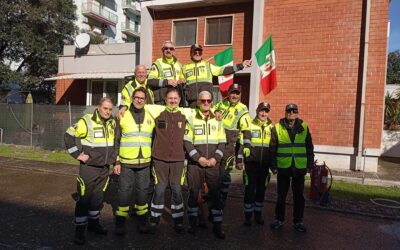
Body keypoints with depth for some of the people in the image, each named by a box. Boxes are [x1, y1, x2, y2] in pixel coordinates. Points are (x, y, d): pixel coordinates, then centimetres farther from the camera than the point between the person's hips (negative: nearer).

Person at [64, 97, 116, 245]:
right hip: (89, 167, -6)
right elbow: (68, 136, -8)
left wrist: (112, 157, 13)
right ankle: (80, 229, 11)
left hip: (105, 168, 6)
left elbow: (116, 140, 21)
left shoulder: (112, 122, 5)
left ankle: (93, 223, 31)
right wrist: (77, 154, -11)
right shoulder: (87, 121, -14)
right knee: (84, 198, -1)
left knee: (98, 197, 16)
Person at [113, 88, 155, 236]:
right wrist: (116, 162, -4)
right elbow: (116, 141, 1)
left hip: (144, 163, 2)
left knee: (142, 192, 11)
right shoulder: (123, 116, 0)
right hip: (126, 162, -2)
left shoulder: (150, 118, 7)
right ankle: (120, 222, 19)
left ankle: (142, 221, 26)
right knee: (124, 192, 4)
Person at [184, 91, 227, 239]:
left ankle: (217, 226, 13)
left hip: (213, 164, 2)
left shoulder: (217, 120, 9)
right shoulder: (191, 119, 3)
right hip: (195, 164, -1)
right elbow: (187, 142, -3)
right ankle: (193, 223, 22)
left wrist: (215, 158, -8)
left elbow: (222, 142, 6)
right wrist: (198, 158, -13)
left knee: (215, 194, 3)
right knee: (193, 193, 6)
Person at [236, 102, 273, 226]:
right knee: (249, 190, 1)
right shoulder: (249, 125, -2)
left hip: (265, 165, 3)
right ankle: (248, 216, 15)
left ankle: (258, 214, 26)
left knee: (261, 190, 11)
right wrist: (239, 160, -7)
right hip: (251, 163, -3)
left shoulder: (271, 127, 8)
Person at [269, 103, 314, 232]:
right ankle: (279, 219, 25)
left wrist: (309, 165, 4)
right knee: (281, 195, 10)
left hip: (299, 167, 1)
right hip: (283, 167, -1)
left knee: (299, 195, 10)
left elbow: (309, 147, 8)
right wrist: (273, 166, -3)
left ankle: (298, 221, 24)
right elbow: (272, 148, 0)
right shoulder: (277, 128, 0)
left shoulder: (304, 127, 4)